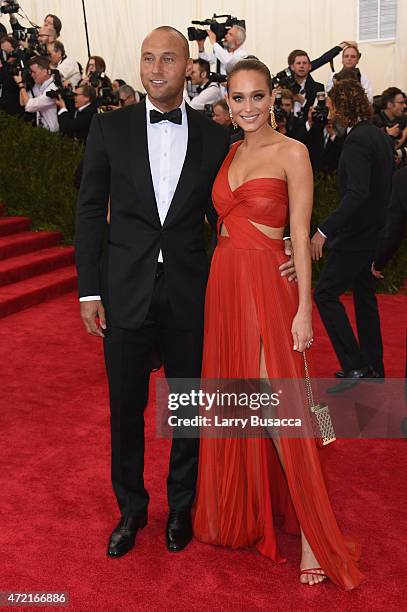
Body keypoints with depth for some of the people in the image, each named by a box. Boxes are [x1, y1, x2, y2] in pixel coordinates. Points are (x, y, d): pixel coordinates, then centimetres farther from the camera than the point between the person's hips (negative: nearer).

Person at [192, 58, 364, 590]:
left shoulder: (291, 153, -5)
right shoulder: (228, 153, 13)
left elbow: (301, 234, -9)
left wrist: (304, 308, -13)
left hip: (268, 286, -6)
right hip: (223, 282, 6)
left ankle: (313, 533, 9)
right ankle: (243, 509, 32)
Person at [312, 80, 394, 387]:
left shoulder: (357, 140, -19)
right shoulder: (382, 136, 11)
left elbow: (357, 193, -29)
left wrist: (325, 229, -30)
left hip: (357, 233, -10)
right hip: (377, 232, 10)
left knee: (326, 294, -4)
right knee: (365, 295, 17)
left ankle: (354, 365, -4)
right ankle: (373, 367, 26)